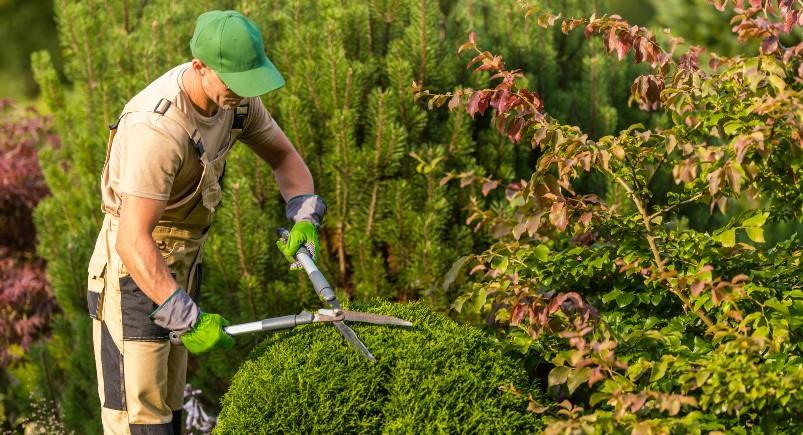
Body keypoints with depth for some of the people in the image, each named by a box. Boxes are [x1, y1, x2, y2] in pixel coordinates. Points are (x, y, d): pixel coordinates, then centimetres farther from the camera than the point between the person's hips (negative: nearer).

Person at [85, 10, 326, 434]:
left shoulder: (235, 96, -8)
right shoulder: (157, 130, -34)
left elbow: (284, 157, 7)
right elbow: (132, 241, -35)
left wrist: (304, 217, -13)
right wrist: (186, 319, -34)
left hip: (181, 264, 8)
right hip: (133, 270, -8)